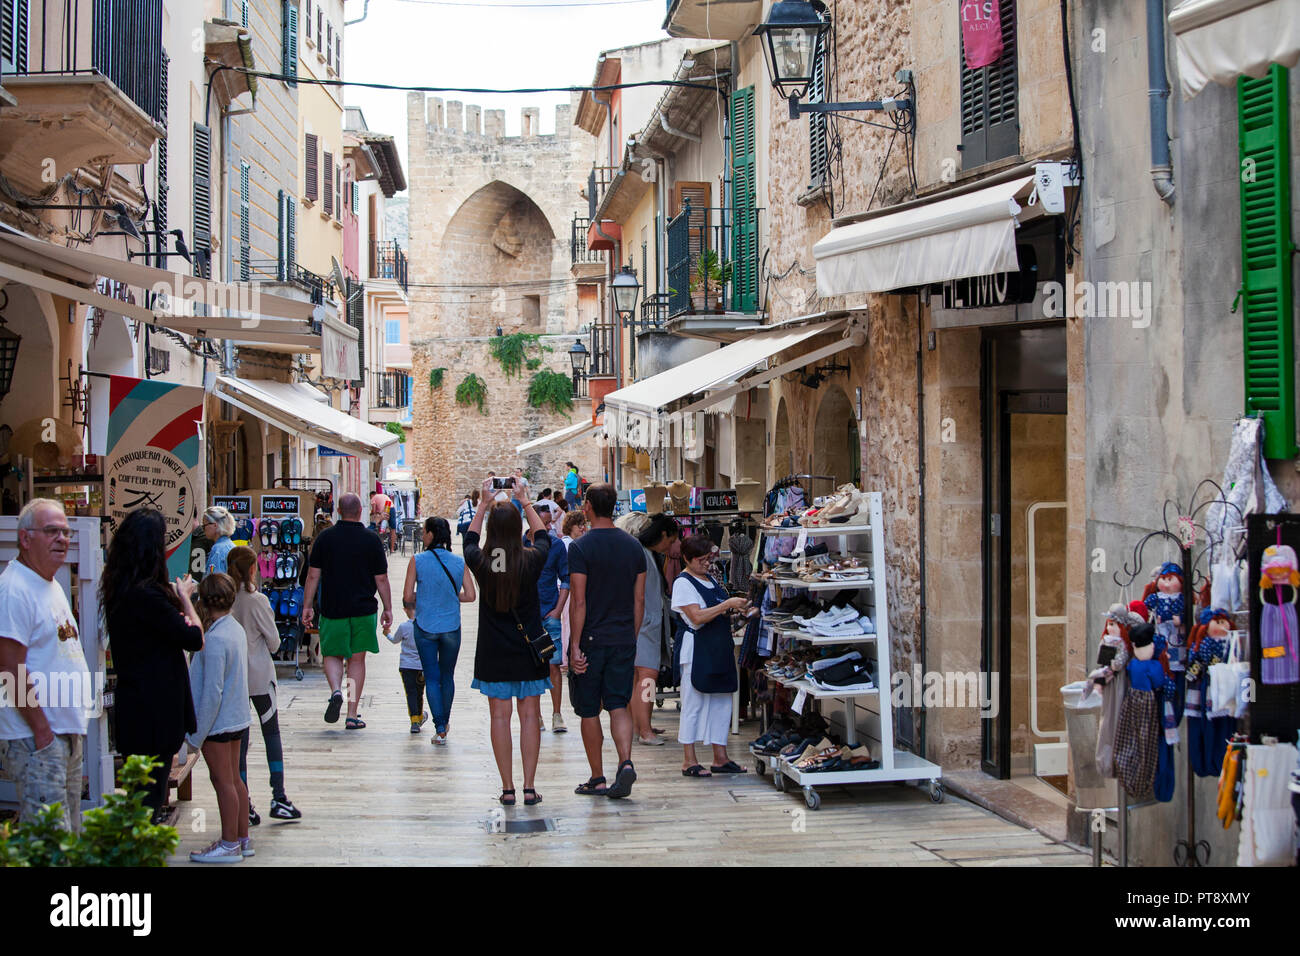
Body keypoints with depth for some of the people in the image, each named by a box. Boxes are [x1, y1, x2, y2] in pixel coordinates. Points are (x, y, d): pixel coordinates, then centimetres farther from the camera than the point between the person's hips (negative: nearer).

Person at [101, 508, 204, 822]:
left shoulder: (118, 589, 7)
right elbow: (194, 639, -16)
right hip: (156, 711, -9)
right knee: (151, 797, -2)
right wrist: (185, 598, -1)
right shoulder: (146, 594, -22)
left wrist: (177, 599, 6)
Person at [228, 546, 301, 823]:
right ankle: (278, 798, 4)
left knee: (239, 740, 7)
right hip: (259, 674, -3)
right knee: (272, 733, 8)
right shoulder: (257, 600, -13)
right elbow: (273, 640, -7)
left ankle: (244, 806, 7)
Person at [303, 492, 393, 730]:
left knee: (332, 655, 14)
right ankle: (352, 715, 7)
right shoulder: (372, 541, -3)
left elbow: (313, 575, -1)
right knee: (357, 659, 8)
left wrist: (307, 606, 5)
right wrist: (388, 610, 7)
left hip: (332, 609, 0)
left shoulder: (325, 537, -1)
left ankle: (336, 690, -15)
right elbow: (381, 579, -1)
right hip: (363, 610, 0)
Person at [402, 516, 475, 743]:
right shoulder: (459, 562, -2)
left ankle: (439, 728, -6)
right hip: (451, 628, 2)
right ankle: (445, 723, 29)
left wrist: (411, 607, 14)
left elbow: (407, 597, -8)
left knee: (431, 677, 3)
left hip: (425, 627, -2)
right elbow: (470, 595, -3)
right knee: (448, 677, 17)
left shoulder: (418, 561, -8)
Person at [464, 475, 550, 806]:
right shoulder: (531, 561, -11)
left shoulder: (481, 562, -9)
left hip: (493, 653, 1)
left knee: (500, 716, 5)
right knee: (529, 715, 5)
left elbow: (470, 539, 15)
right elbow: (543, 536, 12)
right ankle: (529, 787, 5)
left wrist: (484, 504, 22)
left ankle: (507, 788, 7)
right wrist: (525, 502, 20)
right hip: (528, 650, -1)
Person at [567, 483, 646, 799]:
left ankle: (597, 779, 13)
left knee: (589, 710, 7)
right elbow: (639, 600, 8)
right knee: (618, 705, 6)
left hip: (591, 640, -4)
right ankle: (626, 762, -16)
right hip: (624, 640, 4)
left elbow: (578, 602, -14)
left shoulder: (581, 547, -11)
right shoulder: (633, 546, 5)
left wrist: (575, 646, -11)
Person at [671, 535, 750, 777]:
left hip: (719, 648, 8)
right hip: (697, 648, -8)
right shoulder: (683, 583, -10)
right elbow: (697, 617, -20)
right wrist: (727, 604, -20)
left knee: (722, 702, 9)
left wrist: (737, 607, 4)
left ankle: (720, 757, 16)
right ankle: (689, 761, 4)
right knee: (694, 703, -2)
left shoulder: (710, 579, 16)